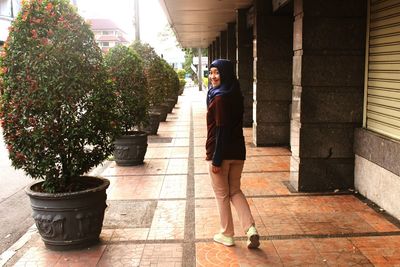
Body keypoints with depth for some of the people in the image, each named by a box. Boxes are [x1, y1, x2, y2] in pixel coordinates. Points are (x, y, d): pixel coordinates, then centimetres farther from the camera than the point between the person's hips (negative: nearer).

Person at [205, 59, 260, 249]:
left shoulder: (220, 98, -18)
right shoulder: (236, 95, 8)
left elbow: (221, 130, -21)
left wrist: (216, 159, -18)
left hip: (222, 153, -8)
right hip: (238, 151, 8)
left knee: (222, 194, 9)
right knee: (235, 191, 19)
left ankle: (227, 235, 22)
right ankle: (251, 229, 7)